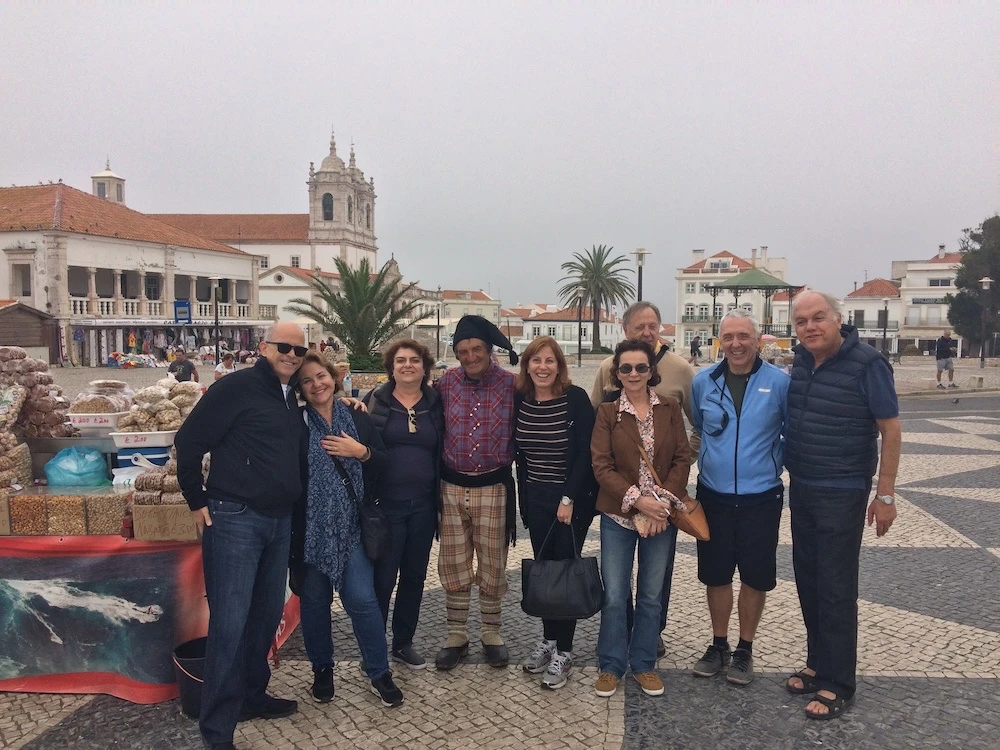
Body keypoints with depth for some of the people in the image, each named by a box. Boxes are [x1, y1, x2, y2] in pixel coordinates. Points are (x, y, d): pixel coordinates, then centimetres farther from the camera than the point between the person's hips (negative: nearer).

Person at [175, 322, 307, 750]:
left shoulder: (292, 398, 12)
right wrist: (197, 501, -8)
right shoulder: (237, 387, -11)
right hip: (234, 519, -8)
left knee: (267, 614, 16)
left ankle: (252, 696, 34)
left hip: (279, 521, 8)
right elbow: (188, 441, -11)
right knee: (229, 620, -3)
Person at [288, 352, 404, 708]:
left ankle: (379, 672, 15)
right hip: (310, 527, 0)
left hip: (351, 525, 1)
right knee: (314, 599, 10)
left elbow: (383, 462, 5)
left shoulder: (358, 418, 5)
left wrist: (360, 452, -12)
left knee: (361, 598, -3)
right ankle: (322, 669, 31)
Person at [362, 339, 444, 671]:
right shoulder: (374, 401, 0)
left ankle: (403, 643, 28)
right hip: (385, 504, -3)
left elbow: (443, 452, 10)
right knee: (382, 578, -1)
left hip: (423, 506, 3)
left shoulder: (436, 404, 7)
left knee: (414, 576, 12)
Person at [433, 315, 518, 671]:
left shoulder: (511, 384, -6)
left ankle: (491, 635, 28)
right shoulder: (445, 383, -2)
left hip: (494, 488, -1)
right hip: (452, 487, 2)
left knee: (492, 565, 10)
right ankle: (456, 636, 26)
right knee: (453, 565, 10)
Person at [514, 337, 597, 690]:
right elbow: (519, 453, 8)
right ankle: (548, 640, 26)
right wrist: (524, 497, 6)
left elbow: (585, 452, -13)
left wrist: (569, 499, -15)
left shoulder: (576, 398, -12)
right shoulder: (519, 400, 1)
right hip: (535, 498, 4)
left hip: (574, 498, -4)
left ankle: (563, 651, 13)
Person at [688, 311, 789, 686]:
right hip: (713, 496, 2)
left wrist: (777, 463, -1)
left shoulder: (779, 382, -9)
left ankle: (744, 650, 28)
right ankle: (719, 645, 31)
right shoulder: (703, 382, -1)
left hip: (761, 497, -2)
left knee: (755, 576, 9)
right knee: (715, 574, 12)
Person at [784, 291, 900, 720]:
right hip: (801, 488, 6)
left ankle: (839, 684, 14)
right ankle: (818, 663, 31)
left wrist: (885, 495, -13)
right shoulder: (801, 361, 2)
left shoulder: (867, 364, -15)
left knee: (836, 588, 0)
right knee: (807, 579, 14)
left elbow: (890, 430, -12)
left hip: (842, 493, -6)